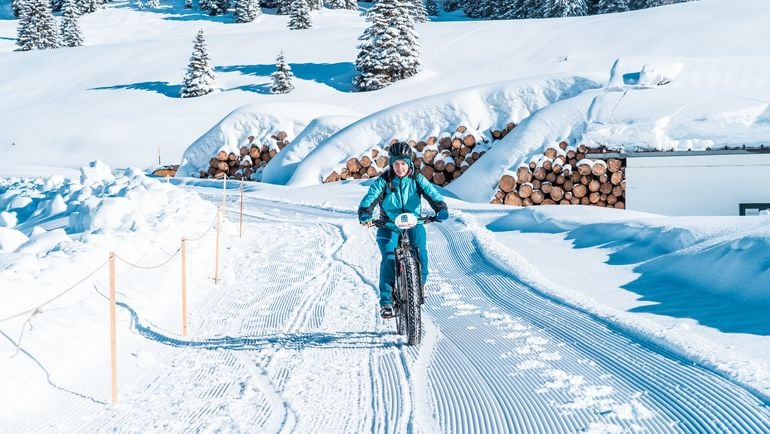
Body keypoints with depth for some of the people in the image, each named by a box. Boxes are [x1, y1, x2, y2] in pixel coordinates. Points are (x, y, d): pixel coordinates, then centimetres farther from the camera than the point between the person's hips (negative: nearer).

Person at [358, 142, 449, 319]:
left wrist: (441, 209, -32)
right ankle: (386, 302, -17)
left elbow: (433, 194, -12)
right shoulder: (383, 181, -5)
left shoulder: (417, 179, -2)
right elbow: (369, 199, -16)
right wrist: (365, 216, -37)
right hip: (389, 227, -1)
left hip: (414, 224, 1)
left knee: (421, 253, -23)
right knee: (389, 259, -23)